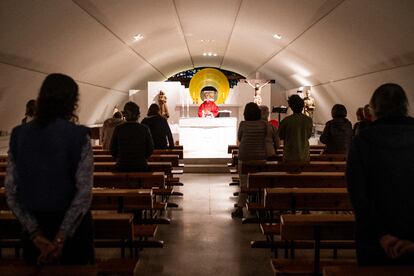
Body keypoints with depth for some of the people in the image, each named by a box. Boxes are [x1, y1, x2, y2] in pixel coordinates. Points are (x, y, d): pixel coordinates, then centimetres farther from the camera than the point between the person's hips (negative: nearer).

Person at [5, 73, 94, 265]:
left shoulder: (18, 135, -2)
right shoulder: (78, 135, -13)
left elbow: (11, 193, -3)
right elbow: (84, 192, -17)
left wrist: (35, 233, -5)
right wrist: (61, 238, -13)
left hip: (35, 225, 3)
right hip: (71, 225, -3)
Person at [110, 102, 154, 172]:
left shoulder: (118, 129, -4)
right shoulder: (144, 129, -5)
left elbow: (113, 150, 4)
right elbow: (150, 150, 3)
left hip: (122, 166, 1)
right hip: (141, 166, -1)